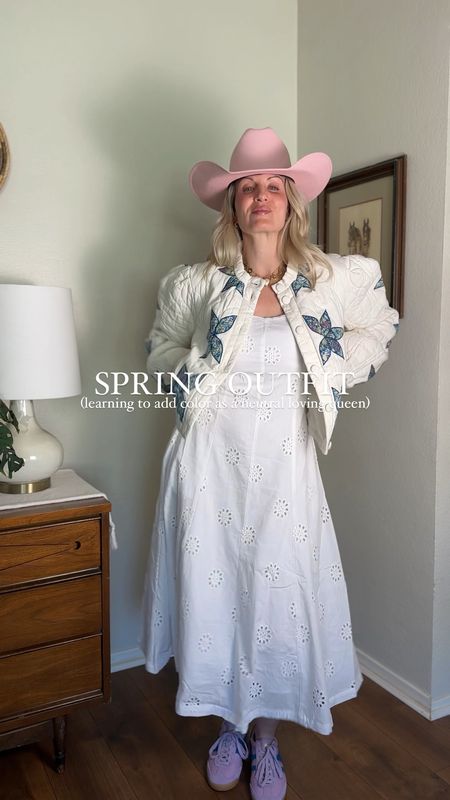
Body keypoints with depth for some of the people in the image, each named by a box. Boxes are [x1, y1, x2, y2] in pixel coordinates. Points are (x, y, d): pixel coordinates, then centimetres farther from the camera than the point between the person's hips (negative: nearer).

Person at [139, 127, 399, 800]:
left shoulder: (332, 280, 1)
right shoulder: (196, 285, 1)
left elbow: (380, 325, 18)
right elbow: (160, 348, 17)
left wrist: (334, 377, 7)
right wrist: (189, 376, -2)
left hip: (284, 469, 0)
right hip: (210, 465, 1)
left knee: (280, 595, 7)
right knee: (214, 592, 10)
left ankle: (266, 740, 32)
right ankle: (230, 726, 35)